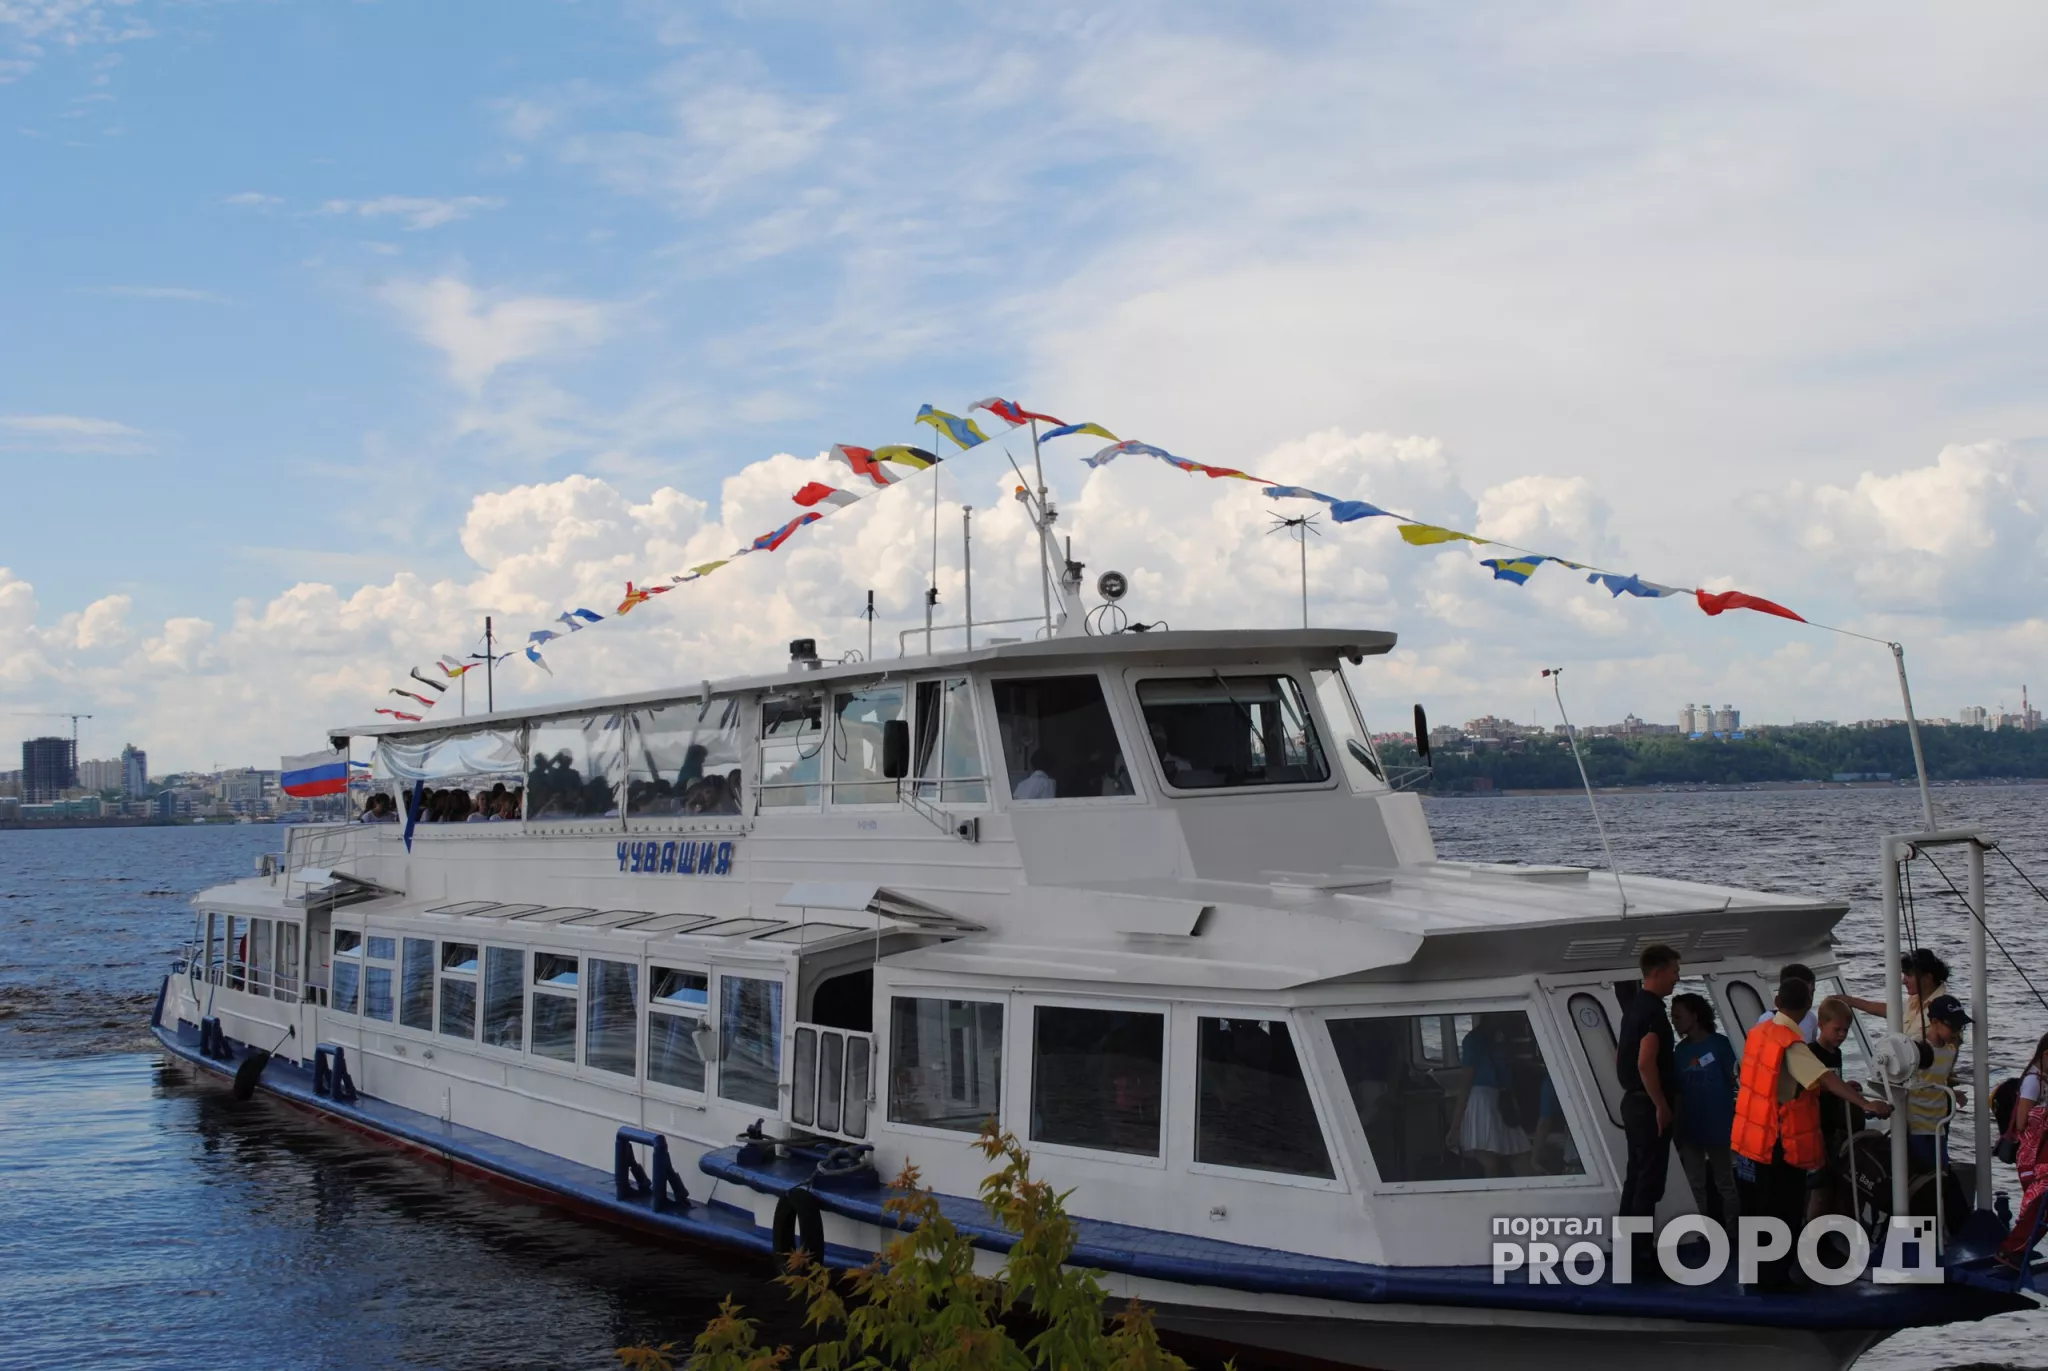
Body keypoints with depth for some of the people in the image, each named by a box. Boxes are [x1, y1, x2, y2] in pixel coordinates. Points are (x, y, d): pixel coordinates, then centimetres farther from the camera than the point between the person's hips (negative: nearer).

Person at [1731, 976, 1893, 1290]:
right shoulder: (1792, 1045, -19)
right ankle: (1774, 1278, 6)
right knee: (1783, 1214, 3)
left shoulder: (1758, 1032, 5)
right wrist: (1867, 1103, -40)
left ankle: (1755, 1274, 26)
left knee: (1757, 1211, 17)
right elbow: (1826, 1079, -32)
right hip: (1779, 1145, -8)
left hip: (1750, 1138, 8)